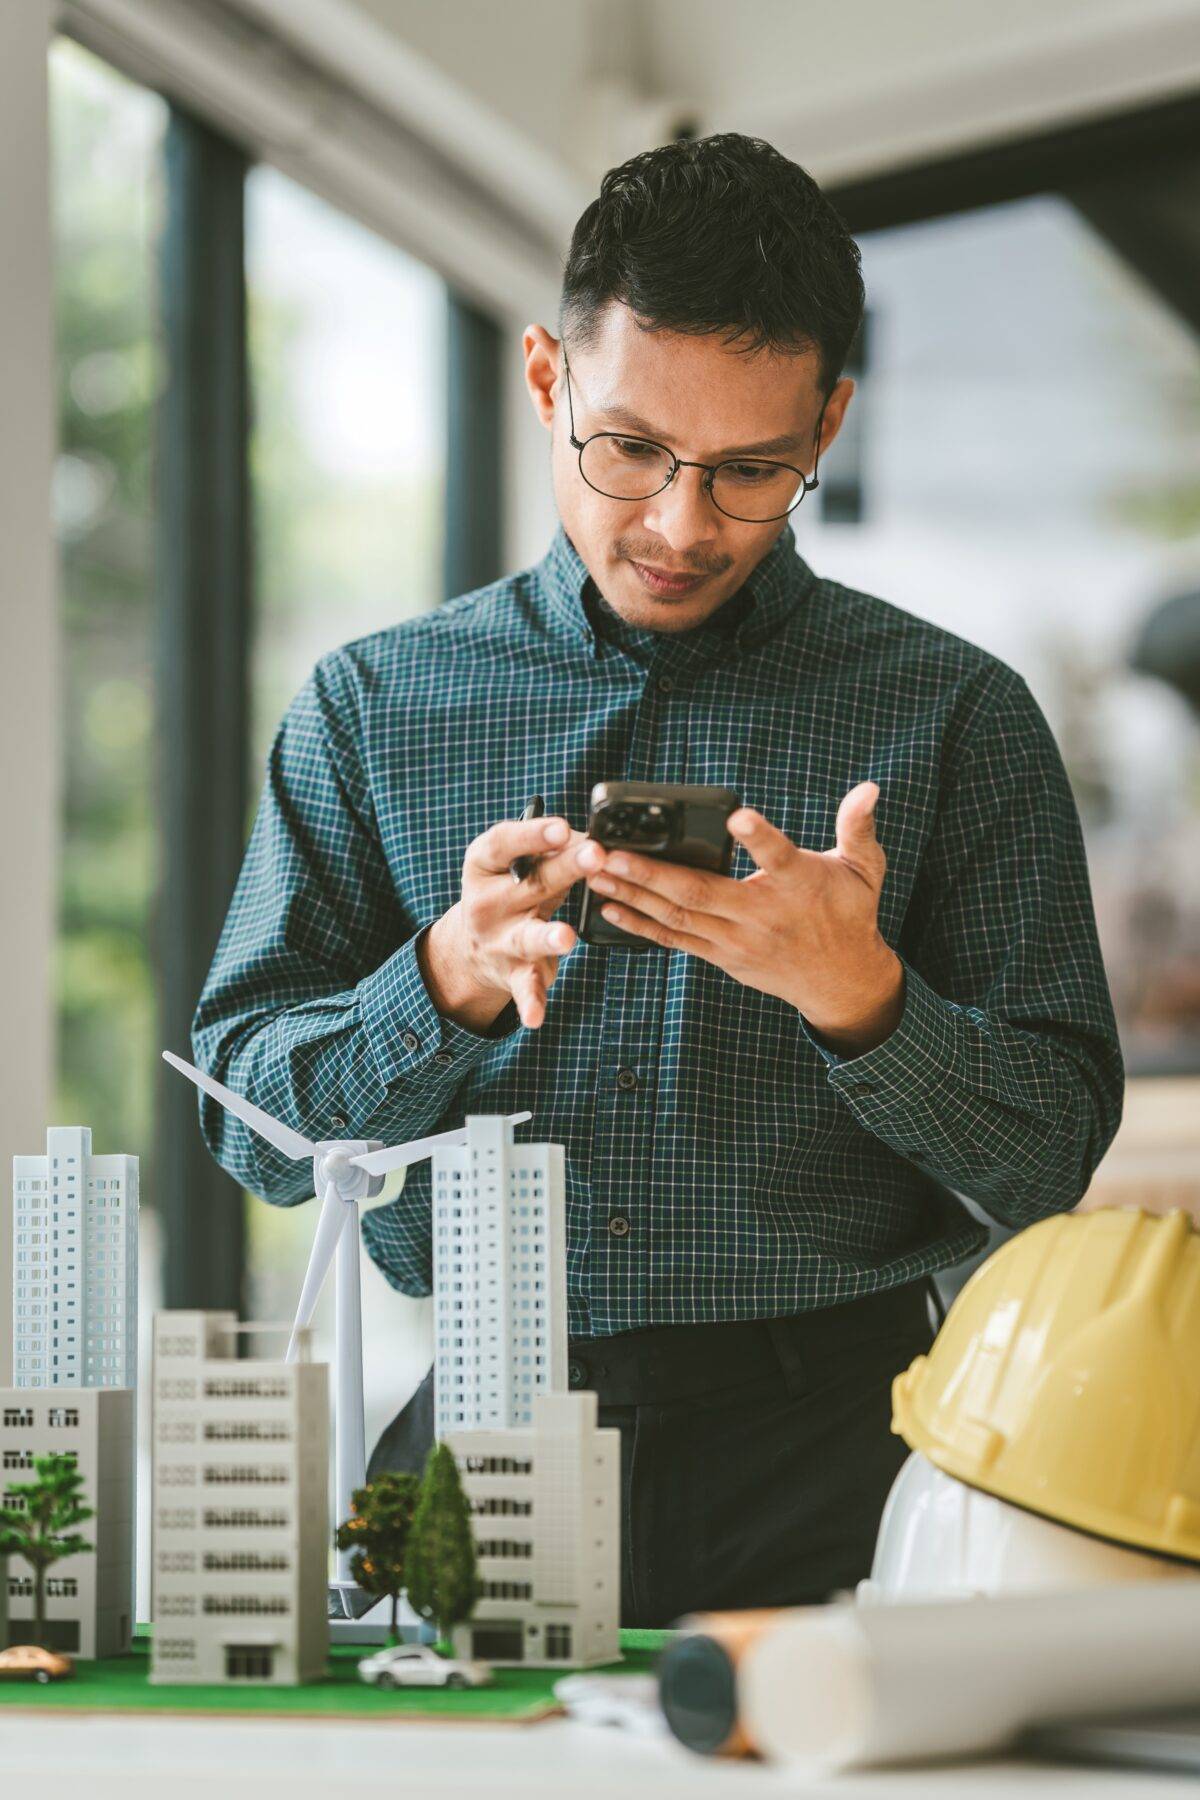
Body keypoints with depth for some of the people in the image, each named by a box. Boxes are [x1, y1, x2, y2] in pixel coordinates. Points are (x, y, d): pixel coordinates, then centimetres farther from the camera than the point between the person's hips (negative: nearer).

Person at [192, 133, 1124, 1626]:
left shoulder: (956, 716, 9)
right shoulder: (373, 704, 12)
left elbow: (1048, 1163, 5)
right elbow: (254, 1127, 8)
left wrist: (852, 994, -14)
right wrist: (451, 983, -11)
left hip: (824, 1461, -1)